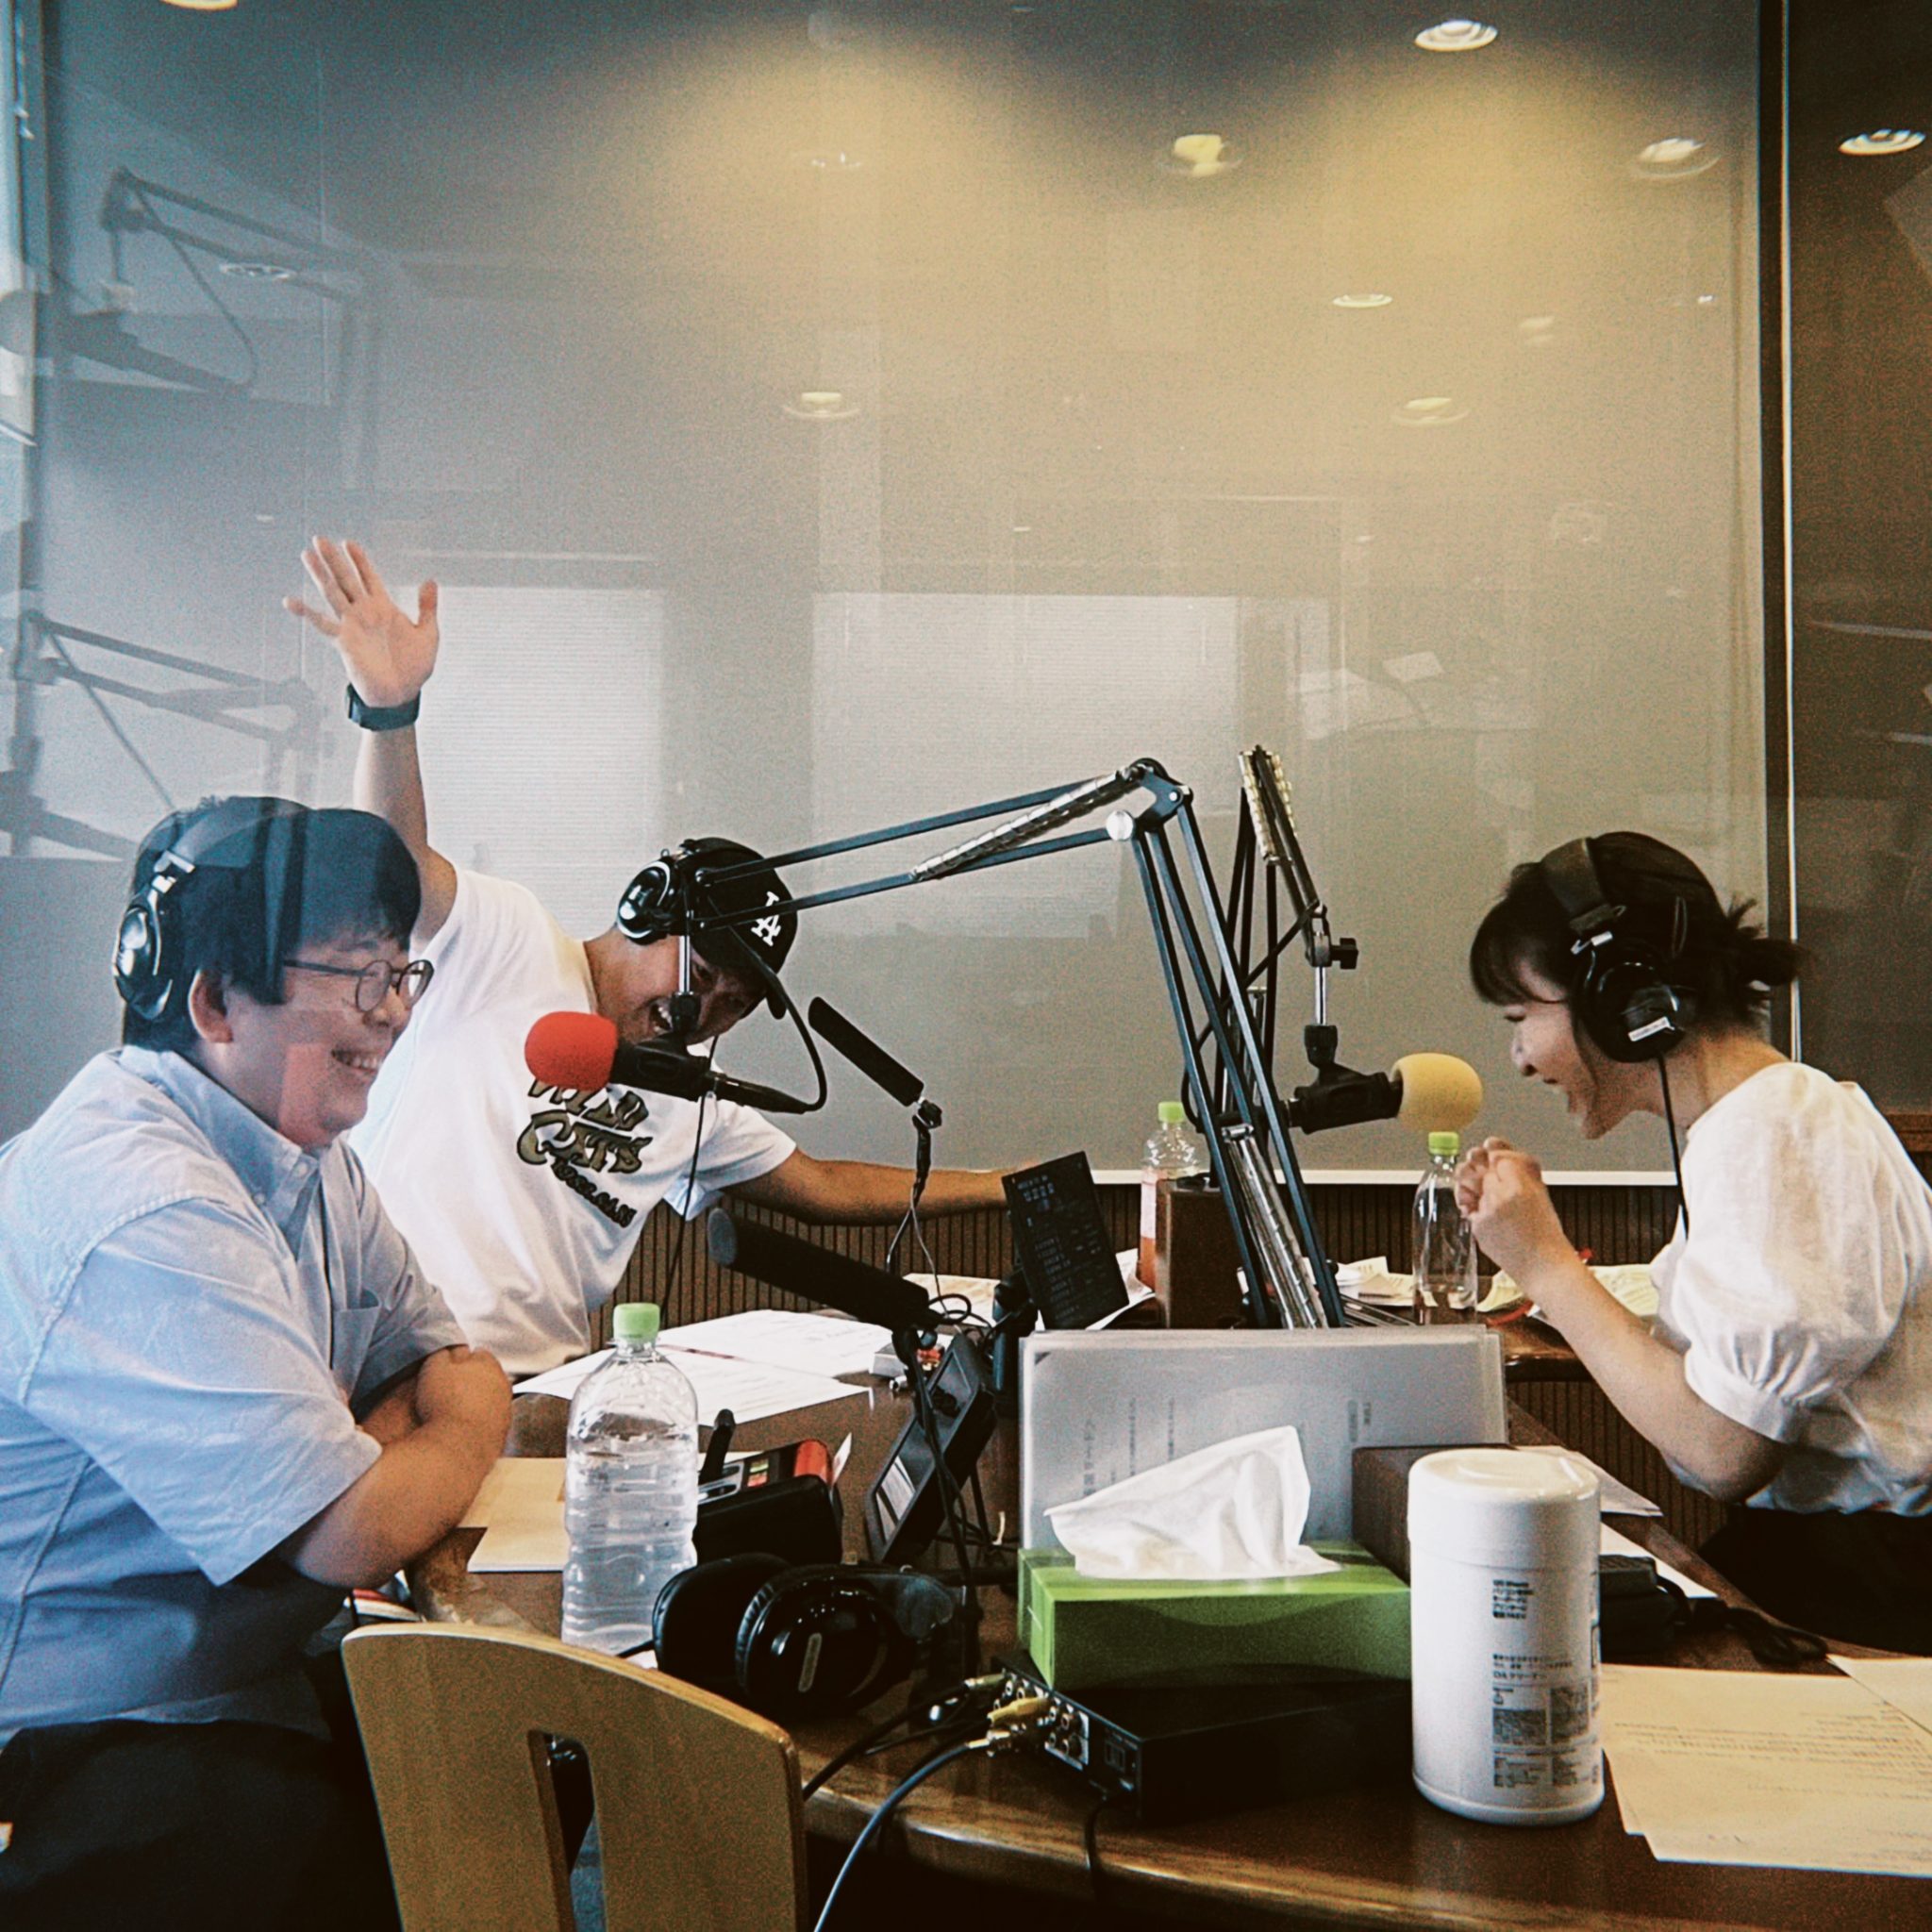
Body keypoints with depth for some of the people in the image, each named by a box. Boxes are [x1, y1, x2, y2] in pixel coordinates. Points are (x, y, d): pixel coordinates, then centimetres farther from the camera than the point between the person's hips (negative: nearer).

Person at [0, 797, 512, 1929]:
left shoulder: (309, 1153, 5)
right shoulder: (144, 1209, -26)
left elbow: (448, 1362, 7)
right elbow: (352, 1536, -27)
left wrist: (366, 1454, -14)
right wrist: (466, 1429, -6)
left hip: (247, 1678, 9)